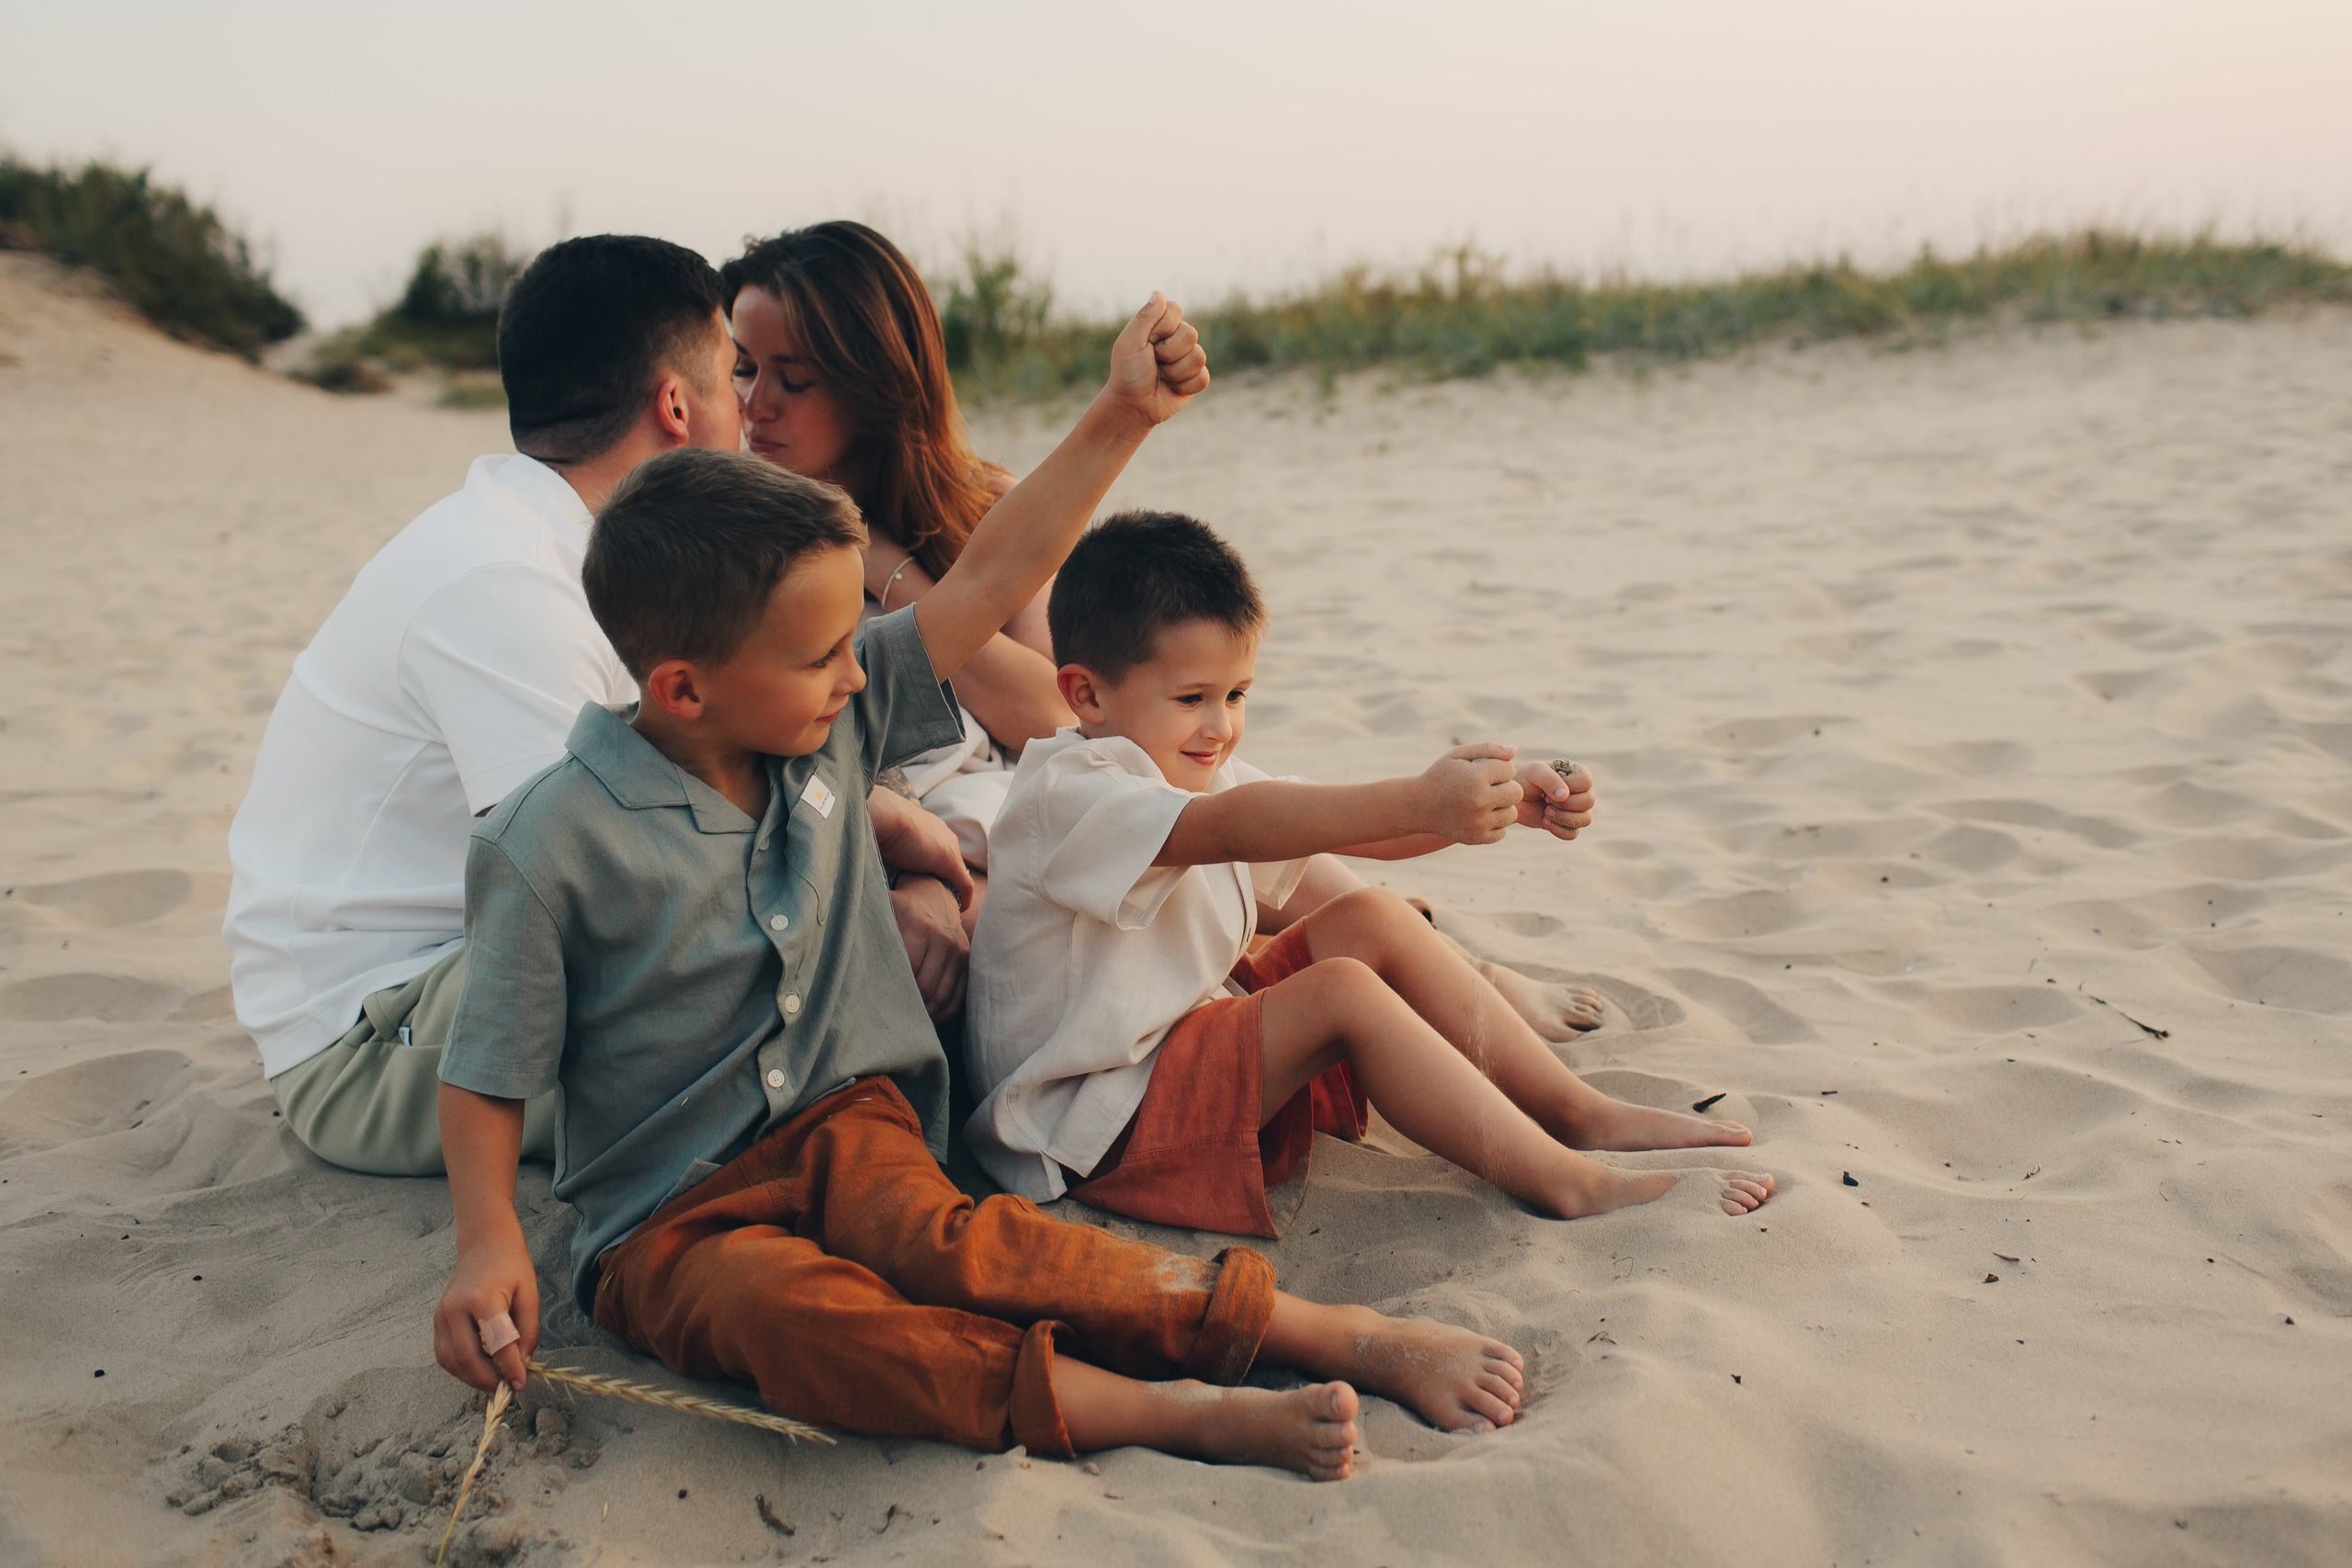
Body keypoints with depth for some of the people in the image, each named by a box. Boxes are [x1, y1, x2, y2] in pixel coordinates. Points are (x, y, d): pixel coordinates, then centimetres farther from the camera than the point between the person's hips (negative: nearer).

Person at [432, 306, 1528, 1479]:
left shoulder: (832, 727, 0)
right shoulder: (553, 847, -14)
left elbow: (989, 578, 3)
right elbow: (486, 1076, -6)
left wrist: (1122, 416, 1)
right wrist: (490, 1246, -20)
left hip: (843, 1121, 3)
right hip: (667, 1216, -2)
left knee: (932, 1236, -31)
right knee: (775, 1304, -36)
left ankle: (1347, 1338, -34)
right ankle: (1175, 1411, -42)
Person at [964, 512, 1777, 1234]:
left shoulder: (1194, 773, 8)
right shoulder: (1066, 793, -22)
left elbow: (1359, 829, 2)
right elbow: (1231, 829, -40)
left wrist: (1506, 802, -15)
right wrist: (1420, 802, -50)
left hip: (1195, 1031, 9)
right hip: (1096, 1123, -9)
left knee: (1375, 919, -4)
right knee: (1342, 990, -25)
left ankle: (1580, 1112, 0)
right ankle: (1564, 1183, -21)